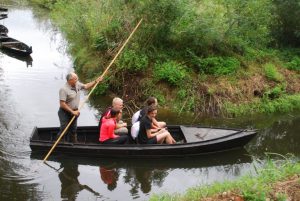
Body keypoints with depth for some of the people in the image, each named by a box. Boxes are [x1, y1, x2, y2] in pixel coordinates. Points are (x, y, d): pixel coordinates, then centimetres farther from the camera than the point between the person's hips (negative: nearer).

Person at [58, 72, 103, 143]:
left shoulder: (77, 84, 1)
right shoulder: (64, 89, -23)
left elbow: (86, 86, 20)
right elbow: (62, 104, -25)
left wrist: (96, 81, 12)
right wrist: (72, 112, -23)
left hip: (74, 112, 8)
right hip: (65, 113, -7)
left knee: (73, 130, 16)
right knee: (64, 130, -8)